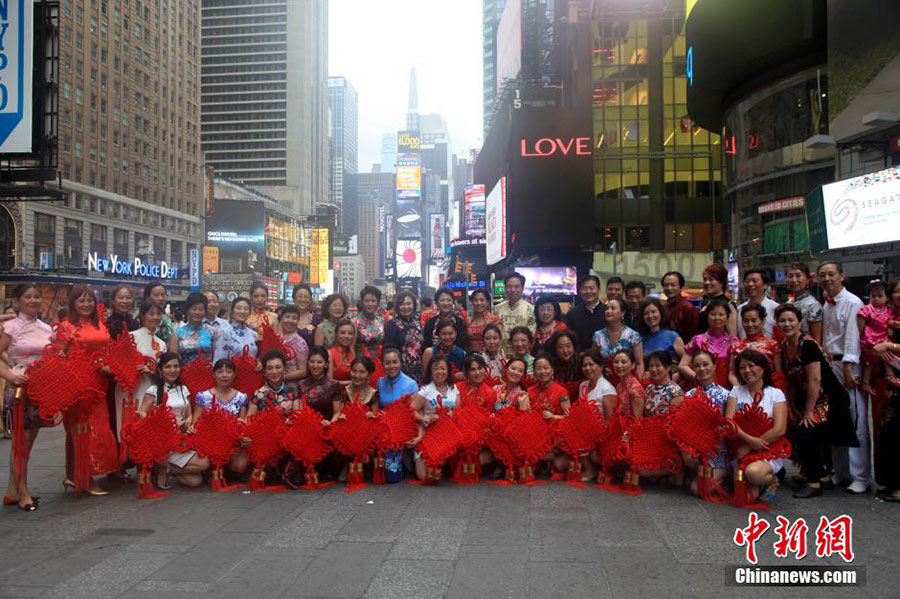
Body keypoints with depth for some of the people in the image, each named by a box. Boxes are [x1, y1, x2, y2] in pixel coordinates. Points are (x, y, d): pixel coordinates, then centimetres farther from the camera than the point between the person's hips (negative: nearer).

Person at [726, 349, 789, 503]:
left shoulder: (776, 394, 3)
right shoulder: (736, 391, 9)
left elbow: (779, 430, -8)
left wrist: (748, 447, -12)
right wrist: (750, 439, -19)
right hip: (741, 451, 2)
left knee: (753, 472, -35)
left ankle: (772, 479, 0)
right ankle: (758, 484, 15)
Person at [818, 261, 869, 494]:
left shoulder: (852, 303, -9)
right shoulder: (826, 306, 15)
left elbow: (853, 336, -15)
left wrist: (848, 368, -20)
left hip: (848, 365, -8)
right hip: (829, 364, 8)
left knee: (856, 421, -6)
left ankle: (860, 477, 0)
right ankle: (840, 472, 21)